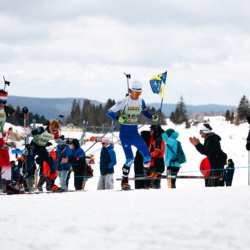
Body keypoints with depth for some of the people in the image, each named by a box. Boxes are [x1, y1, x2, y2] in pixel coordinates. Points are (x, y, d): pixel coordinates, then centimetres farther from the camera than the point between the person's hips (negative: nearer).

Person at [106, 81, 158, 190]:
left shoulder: (141, 102, 2)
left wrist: (152, 117, -3)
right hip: (125, 133, -5)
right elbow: (109, 112, -14)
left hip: (135, 133, 5)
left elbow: (145, 112, 18)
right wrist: (118, 117, -33)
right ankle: (124, 182, 0)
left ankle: (147, 173, 23)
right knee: (129, 158, -14)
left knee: (147, 155, -2)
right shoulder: (124, 102, -12)